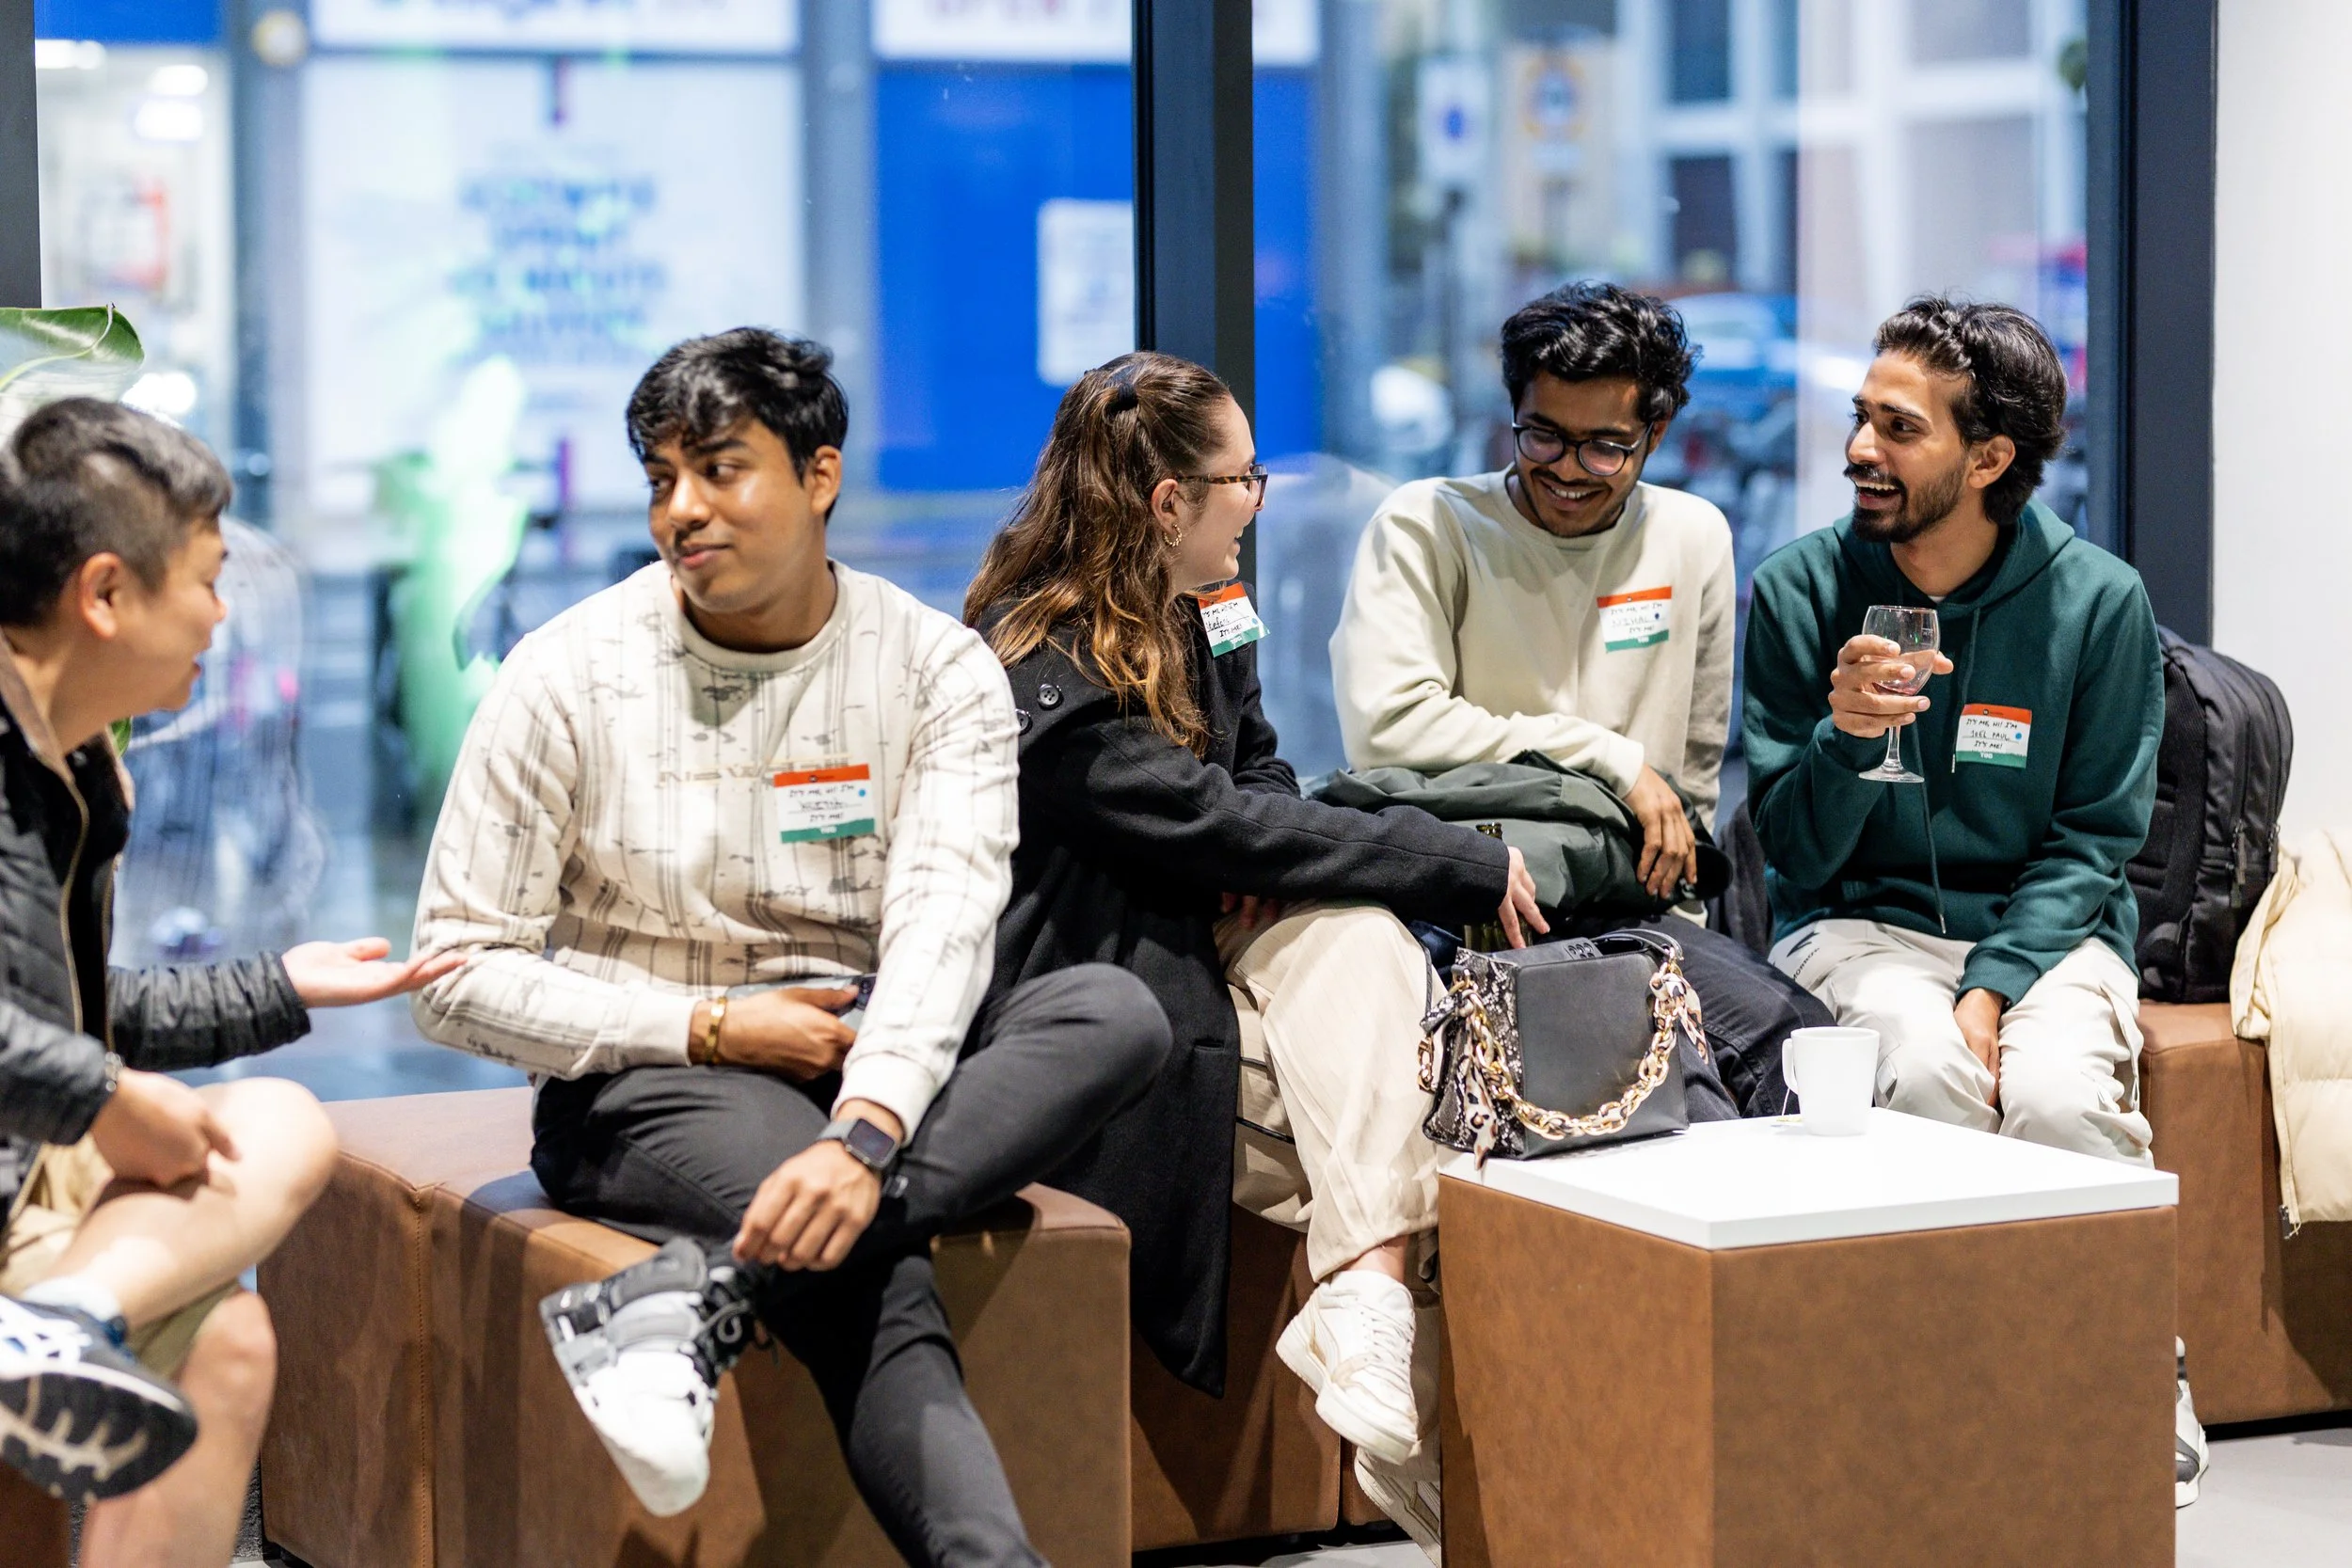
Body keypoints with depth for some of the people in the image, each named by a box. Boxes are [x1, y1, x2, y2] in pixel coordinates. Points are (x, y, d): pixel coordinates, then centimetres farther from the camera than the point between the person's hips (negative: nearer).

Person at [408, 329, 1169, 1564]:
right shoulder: (568, 677, -4)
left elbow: (943, 923, -18)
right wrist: (709, 1029, -14)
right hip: (644, 1086, -3)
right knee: (881, 1284, -33)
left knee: (1116, 1013, -28)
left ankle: (694, 1292, -40)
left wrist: (866, 1131, -37)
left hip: (875, 1068, 3)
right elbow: (456, 978, -4)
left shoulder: (937, 671, -2)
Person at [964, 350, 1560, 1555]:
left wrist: (1258, 867, -6)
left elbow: (1260, 781, 21)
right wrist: (1476, 869, -19)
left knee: (1357, 937, -21)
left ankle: (1364, 1307, -29)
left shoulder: (1193, 621, 10)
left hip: (1189, 957, 7)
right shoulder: (1038, 669, -17)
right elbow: (1215, 828, -22)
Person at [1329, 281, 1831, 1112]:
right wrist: (1609, 758, -11)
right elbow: (1389, 727, -14)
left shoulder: (1693, 538, 15)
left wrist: (1659, 874, 5)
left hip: (1624, 905, 5)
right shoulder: (1424, 527, 1)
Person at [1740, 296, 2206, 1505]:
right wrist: (1842, 738, -23)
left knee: (2059, 1093, -30)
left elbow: (2092, 840, -2)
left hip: (2045, 927, 0)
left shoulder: (2097, 602, -5)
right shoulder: (1800, 590, -4)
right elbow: (1797, 856, -2)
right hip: (1859, 924, 0)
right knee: (1929, 1069, -33)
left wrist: (1993, 986, -17)